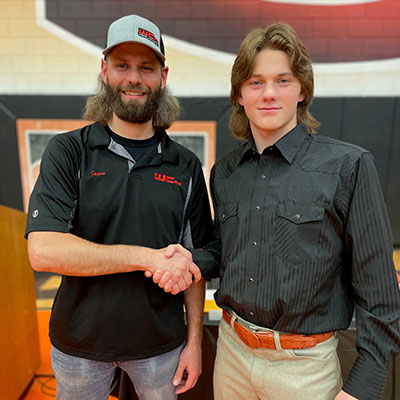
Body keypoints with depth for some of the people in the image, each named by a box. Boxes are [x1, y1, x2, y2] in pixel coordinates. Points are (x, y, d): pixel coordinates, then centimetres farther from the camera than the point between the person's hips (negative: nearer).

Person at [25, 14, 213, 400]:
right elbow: (43, 250, -20)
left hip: (161, 342, 1)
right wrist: (149, 257, -25)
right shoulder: (67, 151, -9)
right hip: (79, 340, 0)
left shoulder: (186, 166, -4)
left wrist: (194, 339, -1)